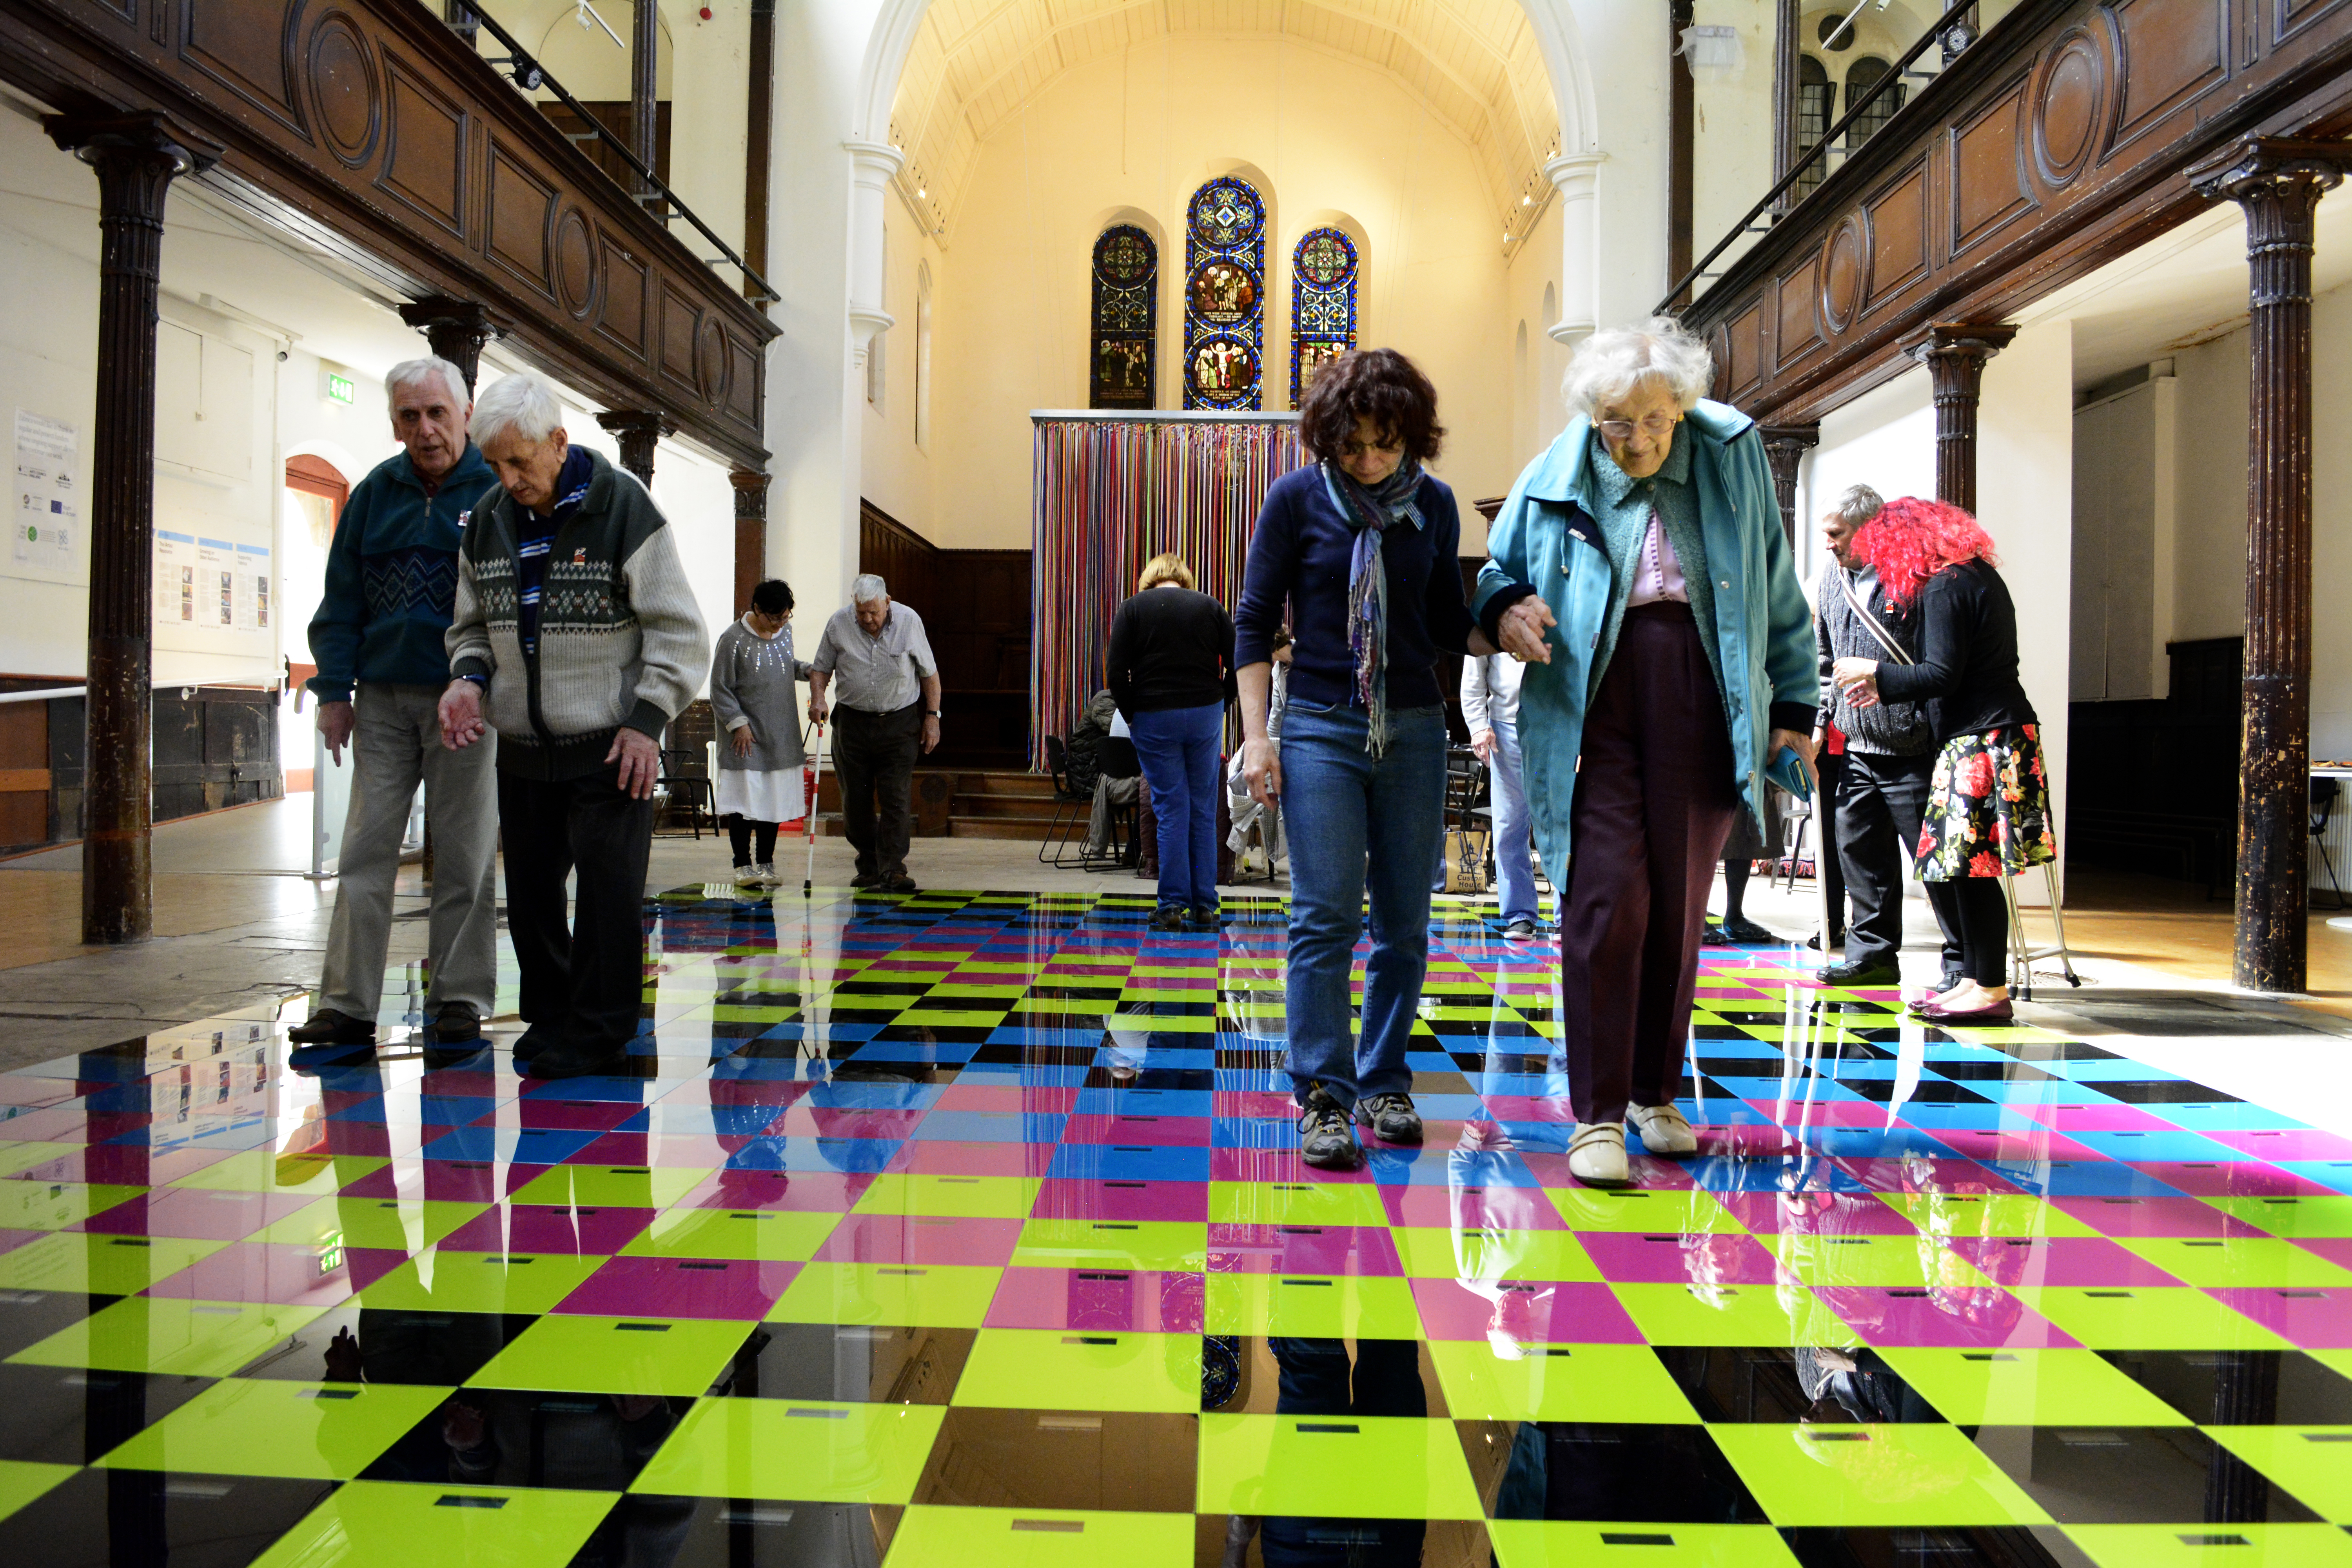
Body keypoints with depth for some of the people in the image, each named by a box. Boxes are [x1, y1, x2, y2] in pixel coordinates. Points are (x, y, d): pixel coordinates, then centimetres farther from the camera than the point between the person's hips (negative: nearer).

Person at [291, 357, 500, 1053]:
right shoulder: (374, 494, 9)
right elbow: (341, 602, 12)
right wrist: (334, 690, 5)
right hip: (382, 699, 4)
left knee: (465, 858, 3)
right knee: (366, 851, 3)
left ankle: (459, 1001, 12)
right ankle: (347, 1005, 8)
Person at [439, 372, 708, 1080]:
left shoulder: (624, 508, -10)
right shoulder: (487, 520, 7)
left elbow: (678, 631, -8)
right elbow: (472, 625, 18)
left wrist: (647, 719, -15)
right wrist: (470, 680, -3)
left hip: (610, 749, -6)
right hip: (522, 750, 6)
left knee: (608, 888, -4)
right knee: (529, 888, 11)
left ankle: (598, 1030, 10)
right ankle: (548, 1015, 28)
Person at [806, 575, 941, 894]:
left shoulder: (909, 621, -4)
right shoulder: (838, 624, -2)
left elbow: (929, 673, 4)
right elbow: (821, 668, 8)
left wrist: (932, 716, 0)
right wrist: (818, 698, -11)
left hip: (900, 723, -2)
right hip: (852, 721, 2)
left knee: (897, 798, -8)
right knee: (855, 799, 5)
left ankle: (892, 870, -7)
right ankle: (869, 865, 21)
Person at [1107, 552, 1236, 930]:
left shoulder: (1133, 608, 4)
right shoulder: (1211, 607, 10)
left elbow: (1117, 673, -5)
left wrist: (1130, 716, 4)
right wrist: (1220, 706, 11)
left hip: (1153, 718, -1)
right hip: (1205, 714, 2)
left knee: (1171, 810, 2)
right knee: (1204, 810, 8)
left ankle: (1172, 906, 2)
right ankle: (1204, 906, 10)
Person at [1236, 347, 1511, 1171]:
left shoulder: (1434, 504, 6)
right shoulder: (1296, 499, -2)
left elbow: (1449, 621, 13)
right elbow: (1254, 621, 0)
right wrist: (1256, 734, -6)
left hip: (1414, 729, 3)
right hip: (1320, 729, -3)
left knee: (1405, 923, 6)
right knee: (1325, 916, -8)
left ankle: (1384, 1085, 18)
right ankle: (1323, 1097, -1)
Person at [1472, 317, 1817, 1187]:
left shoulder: (1733, 461, 8)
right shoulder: (1553, 484, 5)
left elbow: (1778, 595, 13)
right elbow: (1497, 573, 17)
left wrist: (1792, 708, 11)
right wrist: (1505, 612, -7)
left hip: (1701, 702, 2)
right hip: (1590, 701, -1)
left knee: (1679, 908, 7)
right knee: (1607, 898, -11)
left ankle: (1656, 1095, 24)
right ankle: (1597, 1116, -3)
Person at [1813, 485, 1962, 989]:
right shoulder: (1832, 575, 12)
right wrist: (1820, 719, 17)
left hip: (1910, 747, -7)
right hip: (1856, 746, 7)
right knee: (1860, 850, 11)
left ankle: (1964, 962, 10)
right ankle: (1873, 953, 23)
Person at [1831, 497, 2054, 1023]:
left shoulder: (1945, 587, -12)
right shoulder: (1981, 575, 18)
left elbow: (1942, 675, -17)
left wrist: (1874, 672, -5)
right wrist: (1887, 688, 22)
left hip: (1981, 741, -10)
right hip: (1995, 735, 10)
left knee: (1973, 866, -6)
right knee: (1968, 869, 11)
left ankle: (1990, 990, -1)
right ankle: (1975, 980, 16)